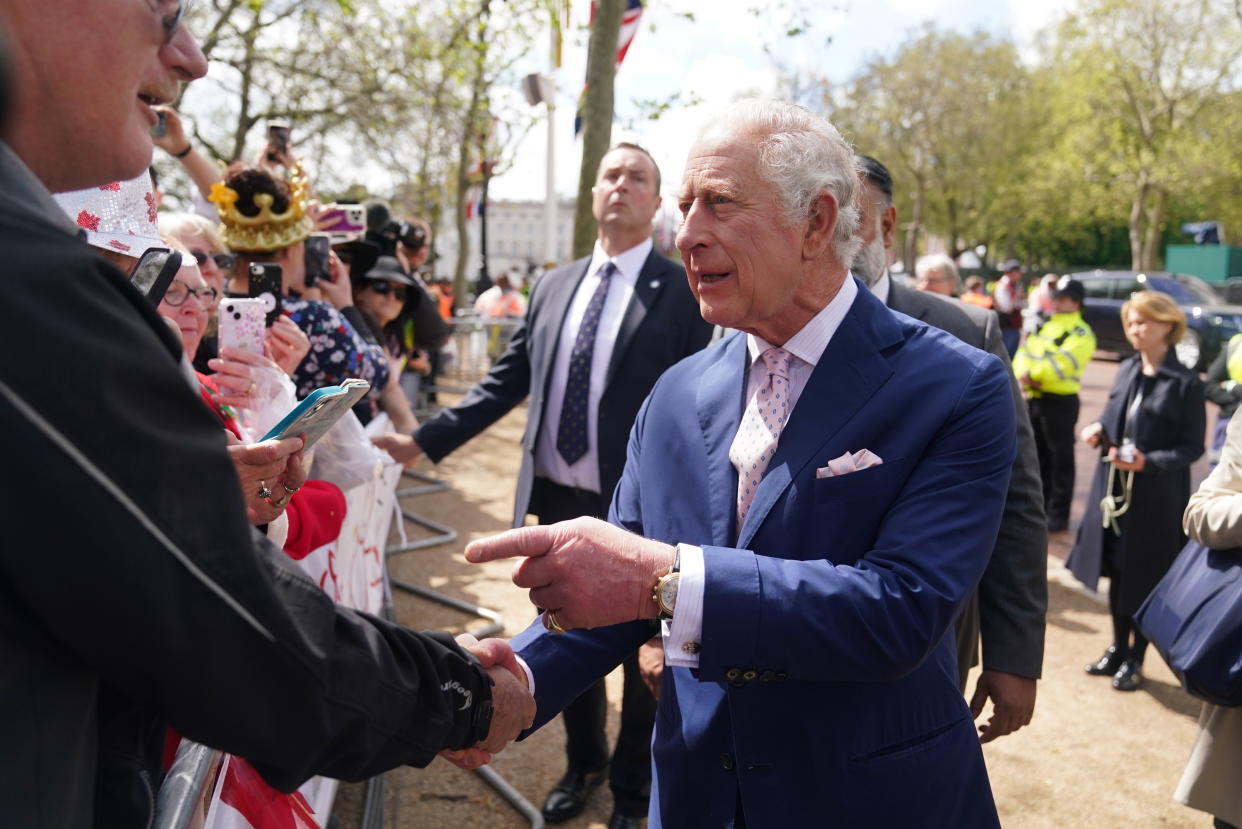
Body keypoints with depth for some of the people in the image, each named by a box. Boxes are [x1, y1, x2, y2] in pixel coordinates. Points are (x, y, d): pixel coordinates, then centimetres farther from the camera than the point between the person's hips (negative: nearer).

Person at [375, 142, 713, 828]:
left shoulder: (681, 291, -8)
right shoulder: (554, 286, 7)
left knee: (642, 653, 13)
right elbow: (507, 382, 9)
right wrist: (425, 440, 4)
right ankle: (583, 762, 44)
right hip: (559, 500, 5)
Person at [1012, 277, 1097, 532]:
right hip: (1033, 398, 8)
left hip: (1060, 401, -7)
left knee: (1060, 459, -1)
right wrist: (1023, 375, -12)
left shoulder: (1081, 333, -7)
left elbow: (1063, 363, -21)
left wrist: (1033, 375, -17)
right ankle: (1039, 507, 27)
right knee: (1037, 456, 15)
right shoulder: (1043, 325, 16)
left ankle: (1058, 515, 5)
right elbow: (1024, 353, 7)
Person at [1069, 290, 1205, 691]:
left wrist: (1148, 462, -24)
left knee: (1144, 579, 6)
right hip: (1112, 487, 6)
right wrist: (1097, 429, -5)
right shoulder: (1127, 369, 5)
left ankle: (1134, 659, 22)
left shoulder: (1185, 382, -12)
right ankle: (1118, 649, 31)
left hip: (1155, 498, -5)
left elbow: (1192, 447, -10)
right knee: (1116, 573, 14)